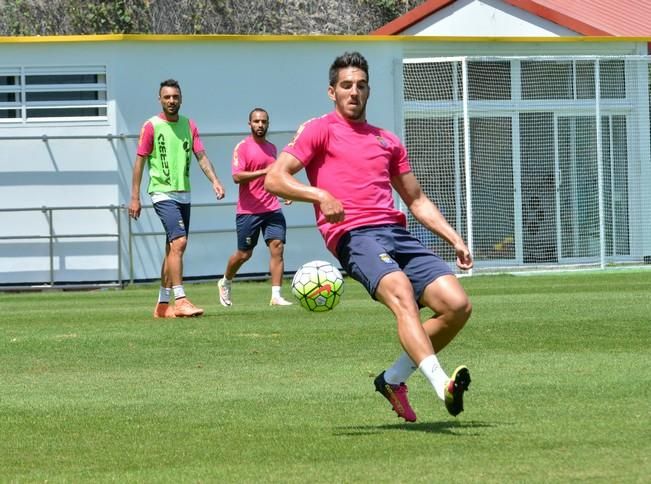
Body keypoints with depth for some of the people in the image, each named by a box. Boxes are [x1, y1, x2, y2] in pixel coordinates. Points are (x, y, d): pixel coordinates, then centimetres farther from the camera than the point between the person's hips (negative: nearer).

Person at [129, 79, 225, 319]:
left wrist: (214, 180, -13)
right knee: (179, 242, -19)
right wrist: (135, 197, -5)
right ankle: (180, 301, -21)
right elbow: (140, 162, -2)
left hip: (184, 194, 6)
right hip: (163, 193, -6)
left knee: (172, 249, 9)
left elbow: (201, 156, 5)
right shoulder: (151, 126, -4)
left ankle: (162, 305, 16)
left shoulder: (189, 125, 10)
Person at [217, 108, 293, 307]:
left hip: (272, 208, 5)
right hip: (248, 210, -5)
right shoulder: (243, 147, -7)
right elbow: (237, 177, -19)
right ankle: (225, 283, 34)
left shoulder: (272, 148, 15)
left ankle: (276, 296, -14)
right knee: (244, 254, 6)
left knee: (277, 247, -11)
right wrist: (264, 172, -26)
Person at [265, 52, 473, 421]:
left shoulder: (388, 141, 28)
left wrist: (455, 239, 22)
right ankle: (441, 385, -50)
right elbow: (275, 179, 0)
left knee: (458, 305, -10)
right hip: (353, 236, -6)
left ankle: (394, 380, 5)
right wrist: (320, 195, -16)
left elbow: (417, 200, 33)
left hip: (397, 233, 6)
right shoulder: (320, 130, 11)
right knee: (400, 291, -34)